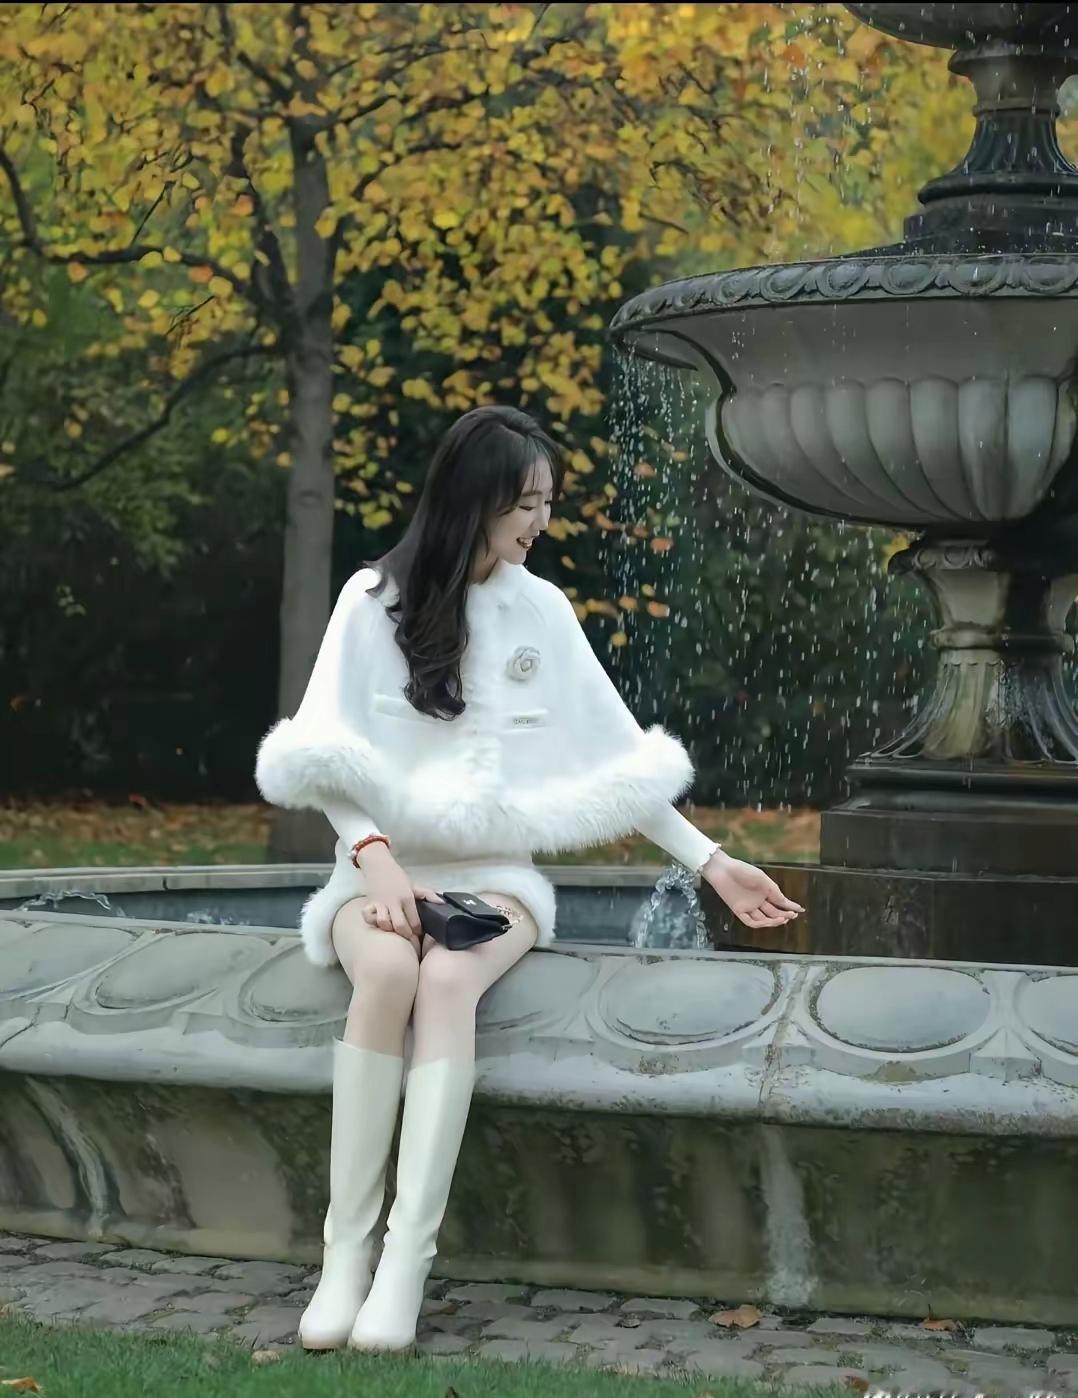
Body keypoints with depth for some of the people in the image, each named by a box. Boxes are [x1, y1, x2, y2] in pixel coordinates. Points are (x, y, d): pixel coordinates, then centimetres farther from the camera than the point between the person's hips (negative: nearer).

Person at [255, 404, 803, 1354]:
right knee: (387, 973, -35)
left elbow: (613, 752, 11)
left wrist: (709, 862, 7)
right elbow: (327, 751, -4)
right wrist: (378, 859, -19)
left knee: (446, 981, -33)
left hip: (495, 872, 1)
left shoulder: (543, 610, 7)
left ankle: (409, 1260, -37)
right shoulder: (376, 597, 0)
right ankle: (345, 1252, -31)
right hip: (383, 867, -1)